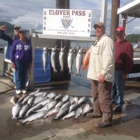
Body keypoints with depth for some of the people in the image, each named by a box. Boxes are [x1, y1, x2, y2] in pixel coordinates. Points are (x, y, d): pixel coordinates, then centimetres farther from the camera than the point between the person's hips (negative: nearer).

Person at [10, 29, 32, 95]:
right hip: (18, 61, -2)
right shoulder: (16, 42, -1)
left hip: (26, 61, 2)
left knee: (24, 75, 7)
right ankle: (18, 88, 10)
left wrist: (30, 61, 7)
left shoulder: (28, 42, 5)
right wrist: (12, 61, -6)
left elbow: (30, 52, 9)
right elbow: (12, 52, 0)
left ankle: (23, 88, 16)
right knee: (18, 75, 1)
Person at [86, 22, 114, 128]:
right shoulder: (97, 41, 19)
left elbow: (108, 59, -22)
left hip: (103, 76, -10)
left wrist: (103, 73, -26)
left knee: (104, 98, -6)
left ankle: (107, 119, 3)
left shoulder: (107, 40, -12)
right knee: (95, 96, 21)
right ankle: (97, 112, 36)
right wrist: (90, 73, 20)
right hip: (95, 75, 10)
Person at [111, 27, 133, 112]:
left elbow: (129, 61, -14)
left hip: (120, 71, -7)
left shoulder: (128, 45, -10)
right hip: (112, 69, 7)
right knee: (112, 86, 18)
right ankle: (112, 99, 36)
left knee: (119, 88, 1)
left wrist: (126, 73, -16)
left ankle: (119, 104, 11)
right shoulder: (114, 43, 12)